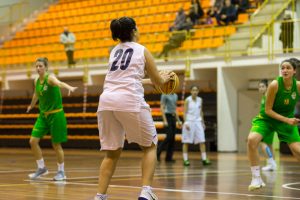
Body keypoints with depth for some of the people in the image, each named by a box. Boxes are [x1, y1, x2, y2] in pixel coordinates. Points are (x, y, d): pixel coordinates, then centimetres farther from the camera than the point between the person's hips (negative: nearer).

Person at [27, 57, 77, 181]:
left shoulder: (50, 78, -17)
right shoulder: (36, 81, 3)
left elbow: (59, 83, -41)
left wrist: (69, 87, -62)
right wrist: (31, 105, 43)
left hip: (56, 115, -6)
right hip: (43, 115, 6)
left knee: (56, 144, 0)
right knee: (33, 141, -3)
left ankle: (61, 172, 16)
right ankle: (41, 168, 13)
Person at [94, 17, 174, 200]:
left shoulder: (114, 51, 25)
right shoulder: (142, 50, 11)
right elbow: (158, 82, 19)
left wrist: (149, 80, 50)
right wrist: (165, 77, 42)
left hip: (106, 100, 5)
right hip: (130, 101, -5)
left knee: (112, 153, 14)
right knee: (150, 146, 12)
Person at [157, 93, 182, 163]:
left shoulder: (175, 96, 15)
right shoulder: (165, 95, -7)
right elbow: (162, 108, -11)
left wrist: (178, 120, 18)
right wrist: (165, 120, -18)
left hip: (173, 117, 7)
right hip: (167, 116, -7)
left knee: (172, 139, 4)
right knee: (169, 137, -15)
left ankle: (169, 157, 7)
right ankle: (158, 152, -4)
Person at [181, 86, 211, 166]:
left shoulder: (200, 100, 8)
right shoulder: (188, 100, -5)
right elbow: (185, 112, -6)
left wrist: (203, 122, 14)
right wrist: (185, 123, -16)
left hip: (198, 122, 4)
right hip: (189, 122, -4)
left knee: (202, 141, -2)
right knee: (186, 142, 0)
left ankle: (204, 159, -1)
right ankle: (185, 160, 4)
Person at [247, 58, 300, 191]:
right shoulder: (274, 85, -23)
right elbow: (268, 110, -18)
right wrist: (287, 120, -25)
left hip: (288, 119, 2)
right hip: (267, 119, -2)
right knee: (252, 140, -27)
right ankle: (256, 179, -15)